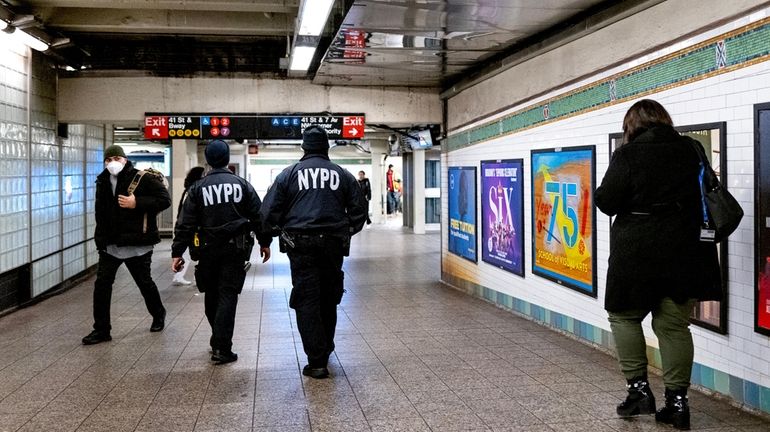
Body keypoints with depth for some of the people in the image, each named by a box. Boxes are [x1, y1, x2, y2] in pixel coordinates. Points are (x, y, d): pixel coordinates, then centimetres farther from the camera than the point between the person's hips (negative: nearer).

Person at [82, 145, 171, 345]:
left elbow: (165, 199, -14)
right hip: (109, 244, 5)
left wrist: (137, 203, -22)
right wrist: (101, 237, 14)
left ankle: (158, 315, 35)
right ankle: (101, 329, 8)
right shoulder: (102, 182, 10)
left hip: (137, 244, -5)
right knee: (101, 285, -1)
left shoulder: (143, 179, -10)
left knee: (144, 282, 9)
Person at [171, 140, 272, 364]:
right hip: (236, 248, -1)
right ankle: (222, 348, -8)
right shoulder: (241, 184, 1)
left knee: (211, 296, 16)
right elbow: (258, 215, 4)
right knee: (228, 296, -1)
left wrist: (177, 252, -1)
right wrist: (264, 242, 15)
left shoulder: (198, 188, 0)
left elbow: (185, 224, -3)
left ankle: (218, 340, 29)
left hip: (209, 249, 1)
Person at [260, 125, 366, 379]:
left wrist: (281, 232, 16)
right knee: (328, 300, 17)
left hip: (301, 246, -2)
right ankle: (325, 350, 31)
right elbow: (358, 212, 9)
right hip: (333, 245, 2)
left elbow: (269, 212, -1)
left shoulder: (289, 174, 3)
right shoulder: (342, 175, 8)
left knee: (307, 301, -1)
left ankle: (317, 361, -7)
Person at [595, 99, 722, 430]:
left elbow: (607, 202, -11)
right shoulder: (691, 150, 4)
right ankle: (677, 400, 10)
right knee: (674, 325, 9)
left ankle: (638, 388, 8)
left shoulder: (627, 155, -9)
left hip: (637, 251, -4)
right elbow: (704, 194, 14)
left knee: (624, 315, 14)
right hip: (683, 251, 4)